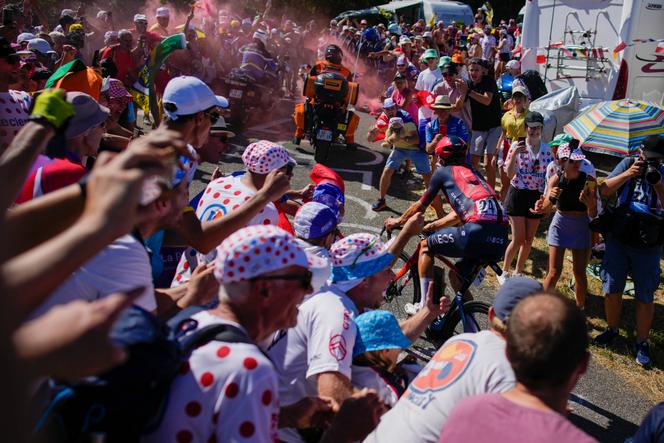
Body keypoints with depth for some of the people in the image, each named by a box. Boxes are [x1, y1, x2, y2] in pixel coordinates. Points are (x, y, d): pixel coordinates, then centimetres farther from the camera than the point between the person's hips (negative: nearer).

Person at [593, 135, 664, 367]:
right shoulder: (628, 164, 0)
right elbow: (604, 190, -5)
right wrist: (627, 175, -18)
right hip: (618, 239, 2)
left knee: (645, 296, 5)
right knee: (611, 289, 11)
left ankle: (642, 342, 19)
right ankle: (612, 329, 32)